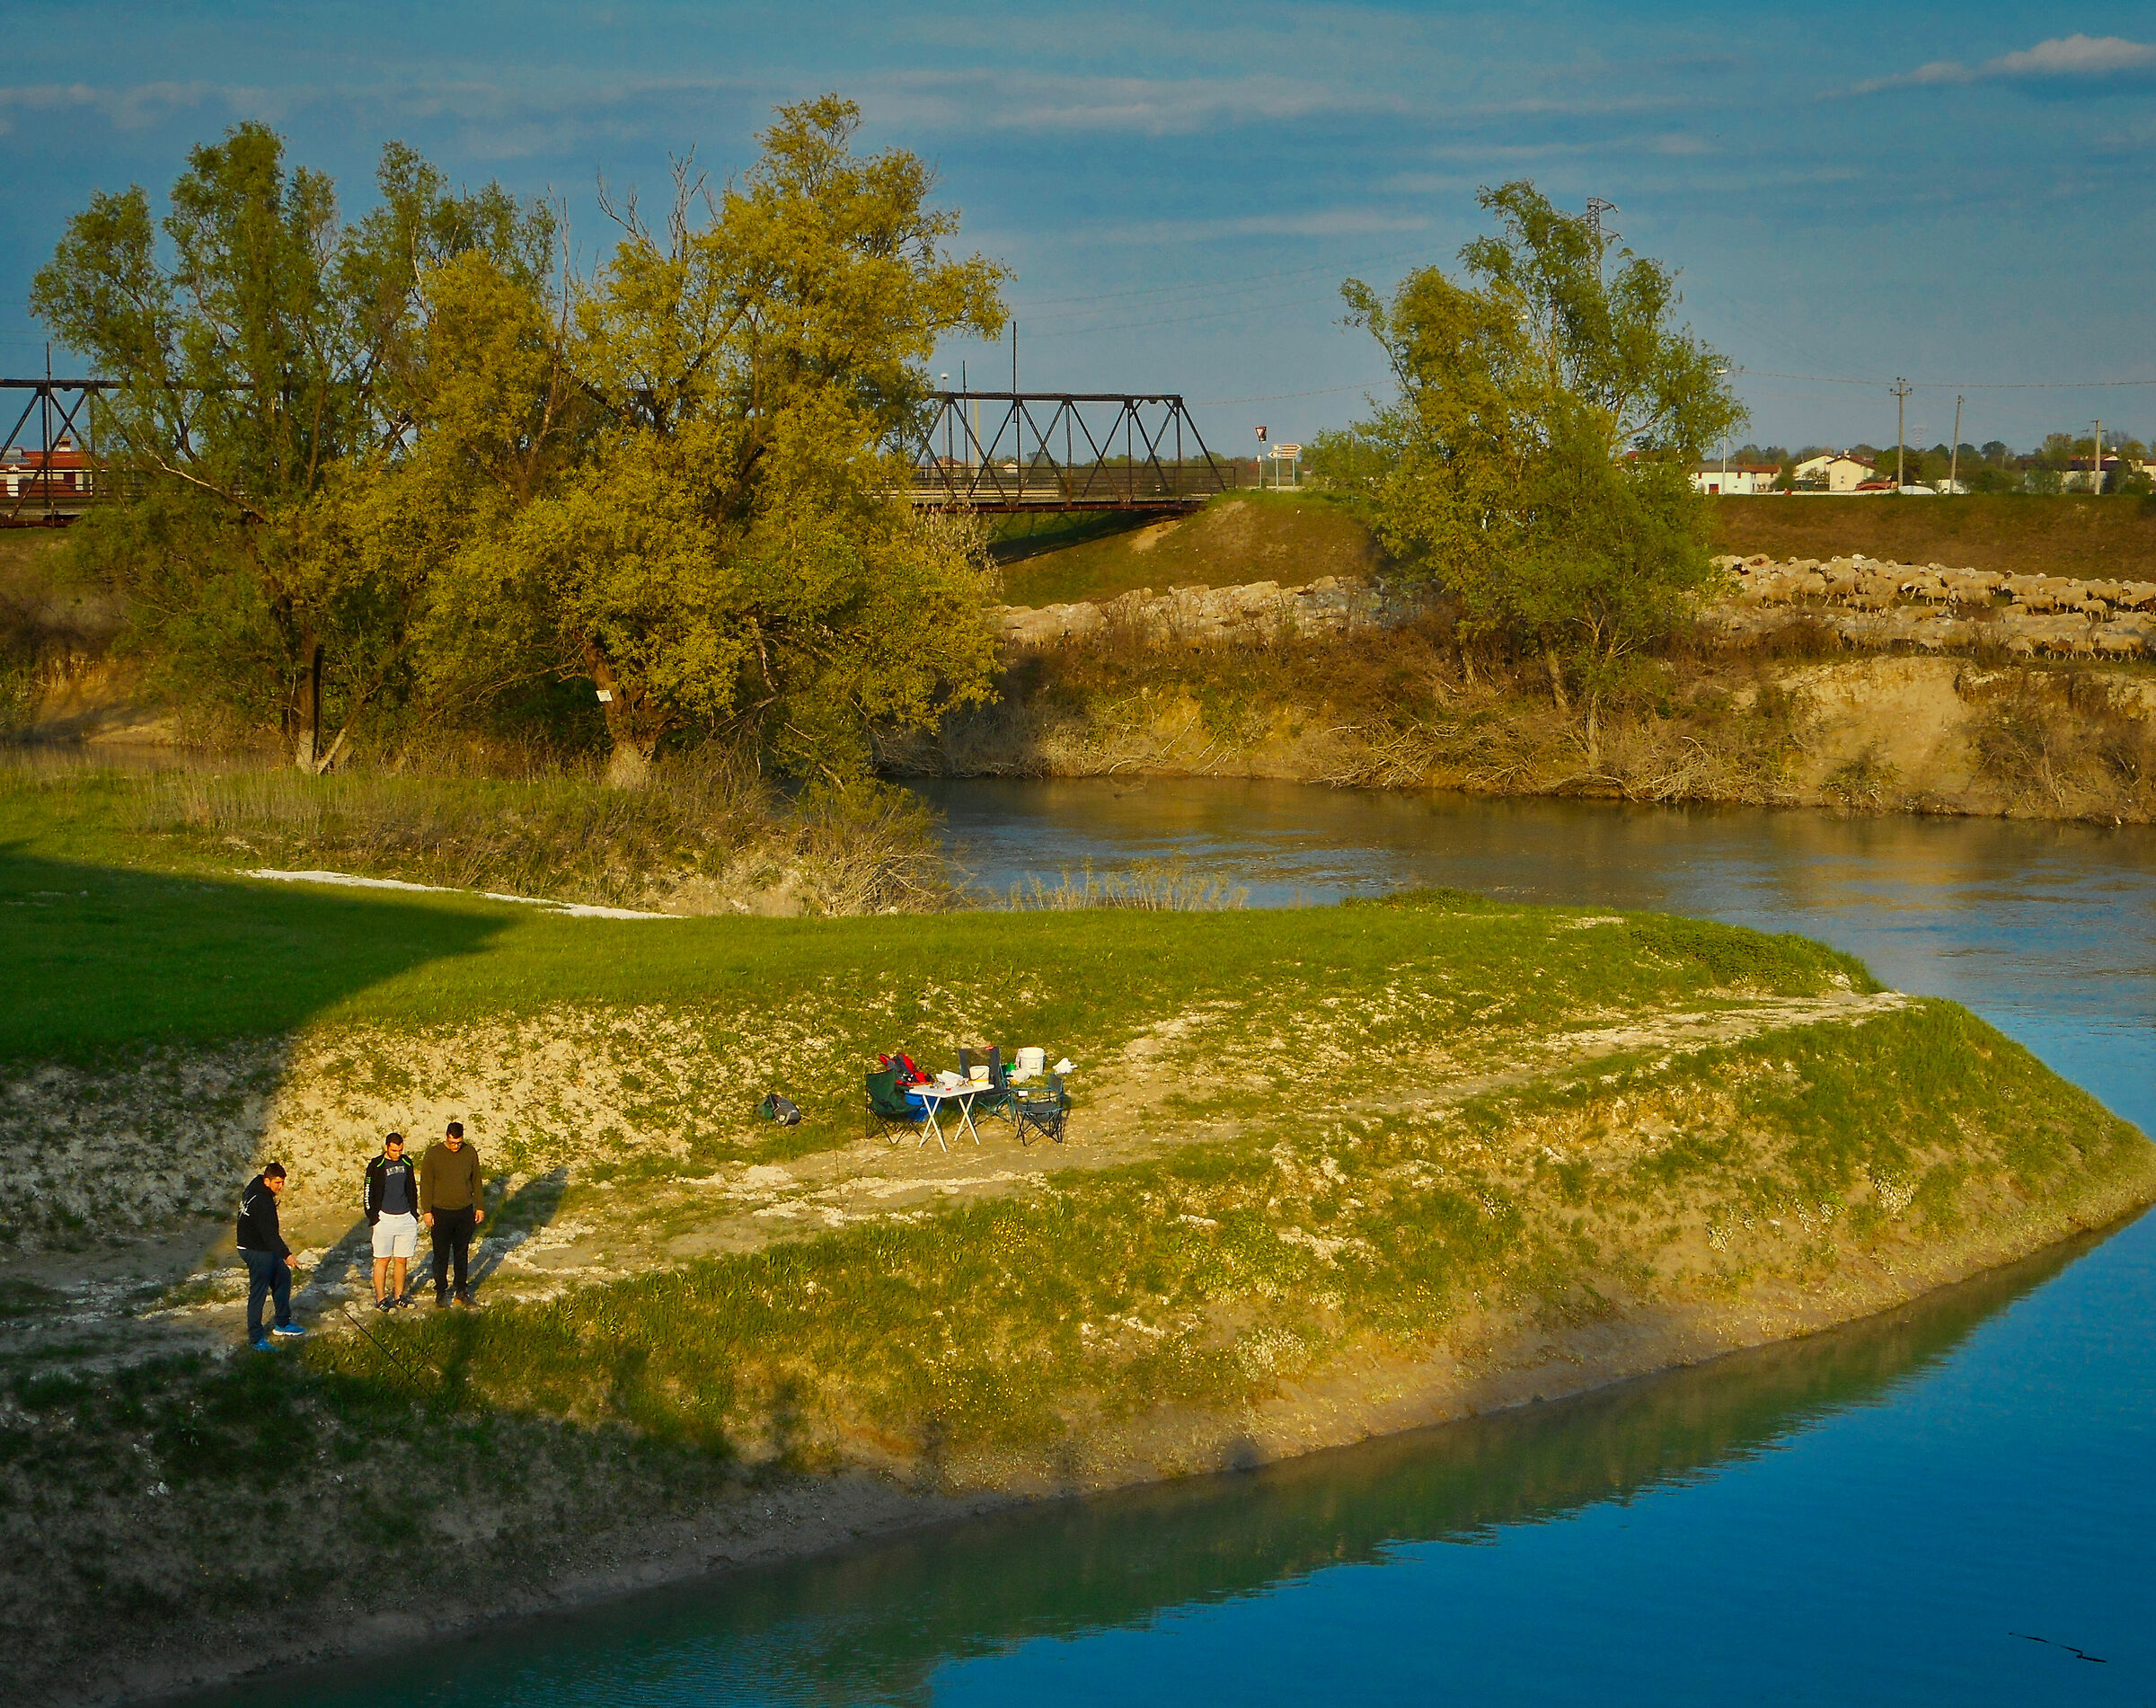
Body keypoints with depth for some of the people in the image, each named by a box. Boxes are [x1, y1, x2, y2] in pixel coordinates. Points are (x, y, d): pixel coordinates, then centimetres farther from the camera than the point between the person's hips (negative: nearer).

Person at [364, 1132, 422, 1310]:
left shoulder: (407, 1163, 8)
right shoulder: (376, 1166, -6)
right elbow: (368, 1192, -2)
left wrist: (414, 1212, 15)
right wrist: (372, 1217, -6)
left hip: (406, 1218, 4)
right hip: (385, 1218, -4)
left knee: (401, 1260, 9)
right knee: (383, 1260, 1)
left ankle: (399, 1296, 19)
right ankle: (380, 1299, 7)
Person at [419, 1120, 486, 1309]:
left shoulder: (470, 1153, 1)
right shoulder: (433, 1154, -8)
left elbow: (476, 1181, 11)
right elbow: (426, 1183, -4)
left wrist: (480, 1207, 9)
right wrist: (426, 1211, -7)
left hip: (465, 1211, 3)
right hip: (441, 1212, -3)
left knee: (462, 1254, 11)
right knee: (441, 1256, 3)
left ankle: (462, 1291, 22)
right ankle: (441, 1293, 13)